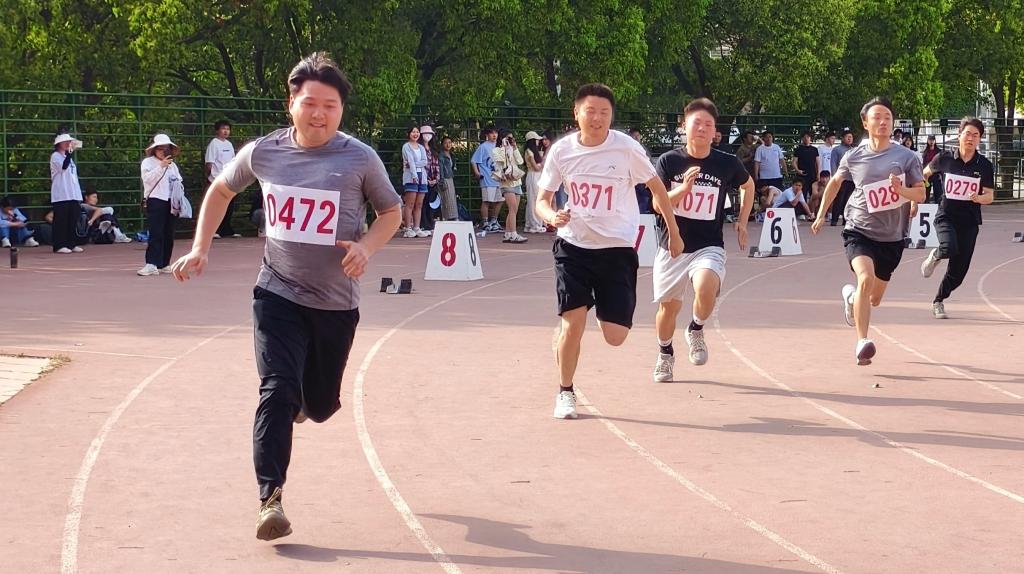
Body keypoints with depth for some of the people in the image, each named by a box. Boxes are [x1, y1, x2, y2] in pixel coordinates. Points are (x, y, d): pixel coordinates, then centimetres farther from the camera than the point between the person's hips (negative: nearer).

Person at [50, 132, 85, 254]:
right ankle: (59, 246, -7)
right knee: (61, 220, -8)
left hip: (73, 195, 8)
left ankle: (72, 244, 11)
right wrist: (70, 151, -24)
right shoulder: (55, 156, -4)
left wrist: (79, 194, 19)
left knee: (73, 220, 6)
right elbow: (64, 166, -24)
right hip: (61, 195, -8)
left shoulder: (69, 157, 21)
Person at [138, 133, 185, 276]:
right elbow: (147, 178, -15)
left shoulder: (172, 165, 20)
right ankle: (151, 264, -15)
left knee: (169, 235, 6)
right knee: (156, 234, -12)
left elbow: (179, 183, 22)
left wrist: (180, 200, 10)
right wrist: (161, 166, -23)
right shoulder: (148, 162, 2)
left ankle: (164, 264, 14)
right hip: (156, 201, -6)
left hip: (172, 203, 6)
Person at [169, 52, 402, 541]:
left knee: (320, 405, 13)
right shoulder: (263, 153, -3)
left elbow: (391, 212, 5)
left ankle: (308, 396, 52)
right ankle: (270, 499, -11)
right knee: (278, 392, -16)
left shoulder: (360, 159, -9)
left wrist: (366, 247, -15)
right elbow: (221, 191, 16)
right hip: (278, 294, 0)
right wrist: (200, 249, 9)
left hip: (337, 302, 0)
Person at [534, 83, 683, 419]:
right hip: (573, 245, 1)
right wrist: (551, 216, -19)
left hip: (617, 248, -1)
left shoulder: (626, 148, -10)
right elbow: (542, 200, 5)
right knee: (573, 321, -10)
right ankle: (565, 392, 11)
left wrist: (674, 234, 9)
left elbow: (657, 188, 4)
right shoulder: (562, 150, -4)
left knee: (615, 336, -5)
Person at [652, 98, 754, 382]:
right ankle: (665, 354, 38)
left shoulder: (727, 163, -3)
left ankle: (696, 331, 3)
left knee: (706, 289, -29)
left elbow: (748, 185, 19)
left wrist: (742, 222, 15)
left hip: (709, 246, -1)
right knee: (669, 305, 10)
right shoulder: (669, 161, -5)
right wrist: (683, 188, -25)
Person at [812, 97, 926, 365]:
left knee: (874, 299, 13)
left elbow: (921, 194, -5)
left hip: (891, 237, 2)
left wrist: (901, 189, -25)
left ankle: (851, 295, 51)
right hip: (859, 231, -2)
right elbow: (835, 183, 17)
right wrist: (821, 214, 17)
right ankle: (862, 342, -26)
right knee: (866, 277, -30)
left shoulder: (906, 157, -5)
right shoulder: (854, 157, -2)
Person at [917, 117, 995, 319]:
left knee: (958, 271, 3)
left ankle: (938, 301, 27)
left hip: (969, 221, 2)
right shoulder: (944, 158, -4)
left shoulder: (984, 165, -1)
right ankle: (934, 256, 5)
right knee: (949, 248, -32)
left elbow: (989, 196, 2)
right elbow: (924, 175, 14)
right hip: (946, 216, -2)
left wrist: (979, 198, -21)